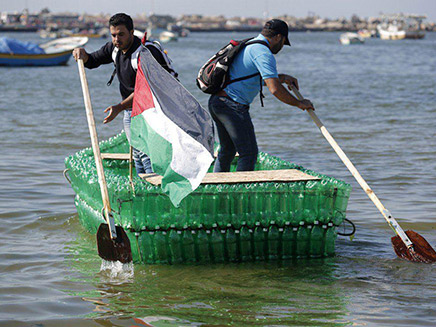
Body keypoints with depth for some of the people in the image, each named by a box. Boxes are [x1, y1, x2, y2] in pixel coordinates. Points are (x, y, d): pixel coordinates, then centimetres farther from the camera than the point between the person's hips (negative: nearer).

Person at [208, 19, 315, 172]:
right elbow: (274, 89, -20)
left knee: (227, 151, 20)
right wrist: (299, 103, -8)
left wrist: (283, 77, 22)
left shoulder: (249, 46, 20)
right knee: (249, 153, -6)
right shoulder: (264, 53, -11)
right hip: (233, 105, -10)